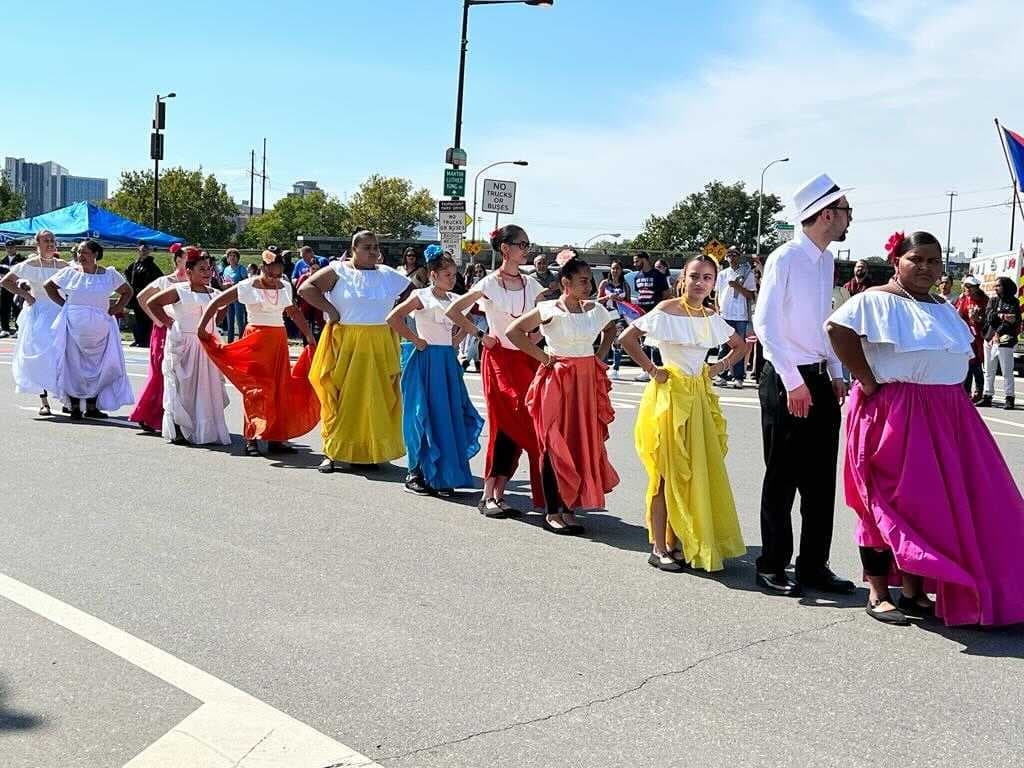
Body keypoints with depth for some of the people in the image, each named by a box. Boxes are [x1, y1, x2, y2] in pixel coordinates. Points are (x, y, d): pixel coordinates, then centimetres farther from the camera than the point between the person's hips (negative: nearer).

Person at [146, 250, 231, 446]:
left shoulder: (213, 293, 11)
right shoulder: (179, 290, -6)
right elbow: (152, 303, -2)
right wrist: (166, 321, -4)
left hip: (207, 345, 5)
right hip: (183, 345, -5)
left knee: (207, 388, 4)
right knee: (182, 386, -1)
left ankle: (206, 431, 11)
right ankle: (179, 431, 5)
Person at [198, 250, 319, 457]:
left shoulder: (284, 287, 7)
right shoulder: (247, 287, -7)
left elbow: (294, 313, 19)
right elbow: (216, 303, -5)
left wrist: (310, 337, 16)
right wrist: (202, 327, -12)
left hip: (278, 340, 5)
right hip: (256, 340, -5)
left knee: (280, 389, 4)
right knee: (256, 389, -7)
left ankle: (275, 439, 10)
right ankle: (251, 438, -2)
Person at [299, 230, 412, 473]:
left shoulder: (389, 275, 10)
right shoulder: (338, 271, -1)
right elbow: (306, 288, -7)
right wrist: (329, 309, -11)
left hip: (381, 346, 3)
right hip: (345, 343, -3)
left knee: (377, 398, 3)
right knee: (341, 396, -3)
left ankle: (370, 452, 11)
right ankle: (331, 453, 2)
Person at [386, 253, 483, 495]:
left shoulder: (455, 300, 11)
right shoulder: (422, 296, -7)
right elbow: (393, 318, -16)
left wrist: (456, 340, 11)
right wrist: (415, 339, -13)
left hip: (448, 361, 6)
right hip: (427, 360, -6)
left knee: (450, 417, 5)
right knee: (425, 416, -3)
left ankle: (443, 476, 12)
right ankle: (415, 473, 6)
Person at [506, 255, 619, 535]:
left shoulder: (594, 309, 7)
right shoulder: (550, 310, -10)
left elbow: (611, 328, 27)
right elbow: (513, 331, -11)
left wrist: (600, 356, 12)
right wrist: (542, 356, -10)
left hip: (588, 381, 6)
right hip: (558, 381, -6)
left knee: (585, 443, 5)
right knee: (556, 445, -3)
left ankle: (569, 508, 15)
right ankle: (552, 512, 4)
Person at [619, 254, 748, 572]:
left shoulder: (711, 317, 7)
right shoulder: (667, 310, -10)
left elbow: (740, 345, 21)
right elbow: (626, 338, -15)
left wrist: (715, 369, 8)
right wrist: (651, 369, -13)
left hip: (699, 396, 6)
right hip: (670, 394, -6)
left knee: (697, 471, 7)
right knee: (667, 473, -2)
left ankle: (678, 542, 18)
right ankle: (659, 548, 6)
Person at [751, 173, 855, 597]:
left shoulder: (827, 262, 12)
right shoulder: (785, 259, -13)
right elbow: (765, 324, -17)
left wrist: (835, 375, 12)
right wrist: (794, 383, -19)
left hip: (820, 380, 8)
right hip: (786, 381, -8)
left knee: (821, 479, 11)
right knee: (783, 478, 1)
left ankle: (813, 566, 21)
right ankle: (772, 567, 13)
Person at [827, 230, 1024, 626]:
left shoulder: (944, 309, 18)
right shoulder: (878, 300, -8)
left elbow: (960, 354, 29)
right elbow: (837, 329, -22)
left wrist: (953, 390, 11)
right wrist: (867, 381, -19)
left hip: (946, 415, 8)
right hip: (893, 413, -7)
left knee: (932, 503, 7)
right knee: (890, 501, -2)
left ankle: (914, 592, 18)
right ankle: (878, 594, 8)